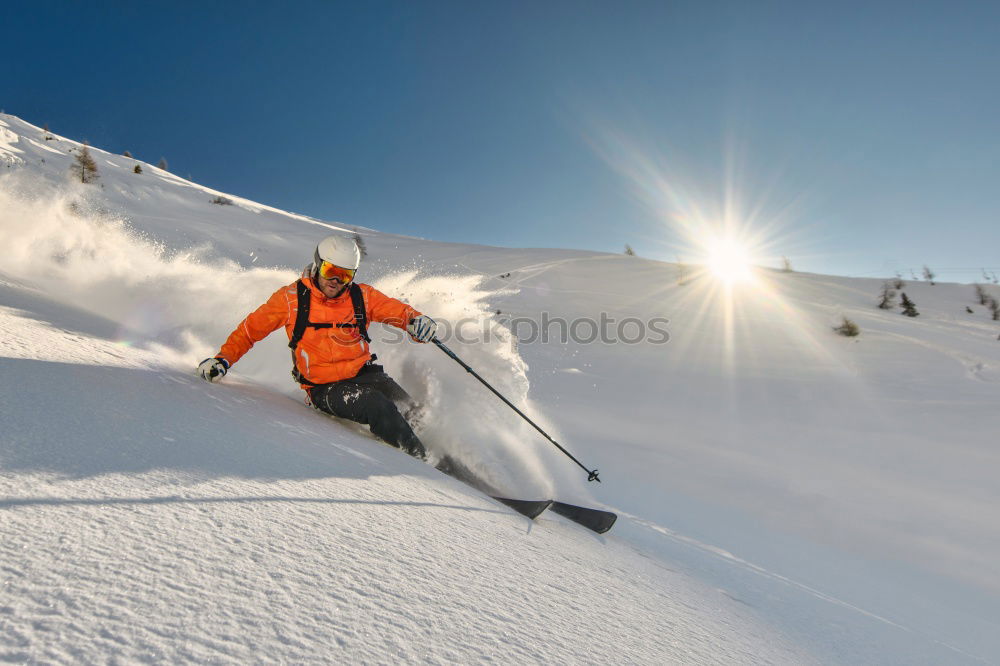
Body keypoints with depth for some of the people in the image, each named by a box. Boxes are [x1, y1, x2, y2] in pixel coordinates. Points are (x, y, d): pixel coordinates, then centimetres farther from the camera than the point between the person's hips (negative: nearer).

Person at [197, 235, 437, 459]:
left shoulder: (362, 296, 1)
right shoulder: (292, 298, -3)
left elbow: (399, 311, 7)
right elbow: (251, 328, 9)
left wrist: (417, 321, -16)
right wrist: (224, 358, 0)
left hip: (364, 374, 3)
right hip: (324, 388, -2)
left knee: (408, 410, -23)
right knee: (377, 405, -31)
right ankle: (420, 460, -18)